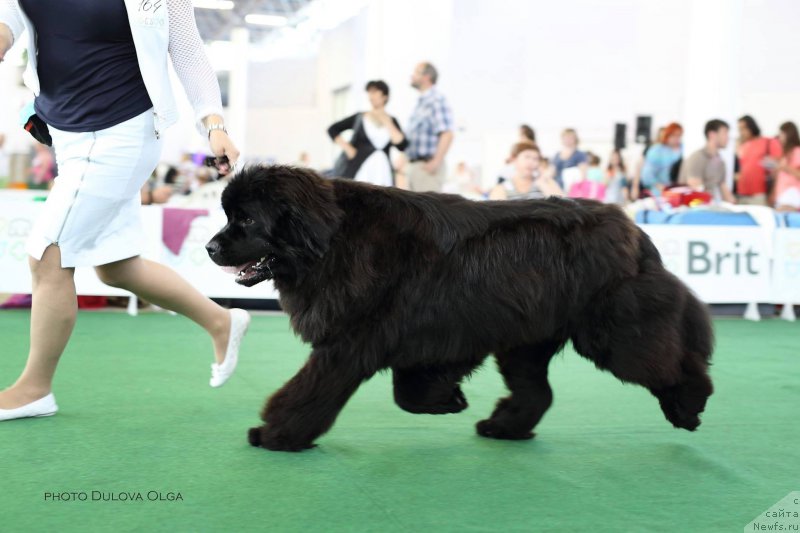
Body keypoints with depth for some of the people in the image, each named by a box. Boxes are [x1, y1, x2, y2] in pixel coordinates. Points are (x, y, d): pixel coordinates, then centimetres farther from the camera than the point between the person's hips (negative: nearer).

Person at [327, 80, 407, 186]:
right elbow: (332, 130, 14)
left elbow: (402, 145, 1)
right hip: (359, 170, -1)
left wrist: (387, 122, 1)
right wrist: (347, 148, 2)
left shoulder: (391, 121, 14)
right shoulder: (359, 118, 12)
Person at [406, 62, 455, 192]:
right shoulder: (420, 102, 18)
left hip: (427, 166, -10)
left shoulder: (436, 100, -11)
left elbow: (447, 134, -20)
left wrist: (436, 161, -24)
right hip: (414, 165, 10)